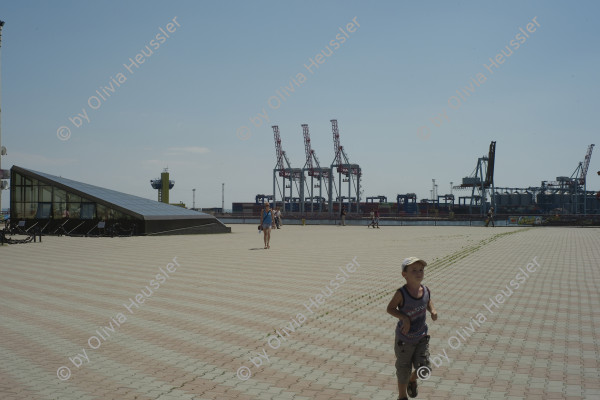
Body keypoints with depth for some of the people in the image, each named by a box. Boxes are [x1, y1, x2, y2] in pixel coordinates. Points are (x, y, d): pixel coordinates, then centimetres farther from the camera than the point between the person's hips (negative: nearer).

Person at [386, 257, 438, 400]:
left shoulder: (426, 290, -8)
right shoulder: (401, 293, -23)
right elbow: (390, 308, -13)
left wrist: (433, 310, -7)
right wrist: (404, 317, -26)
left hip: (421, 337, 4)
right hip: (404, 339, -3)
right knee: (403, 371, 11)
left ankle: (413, 380, 34)